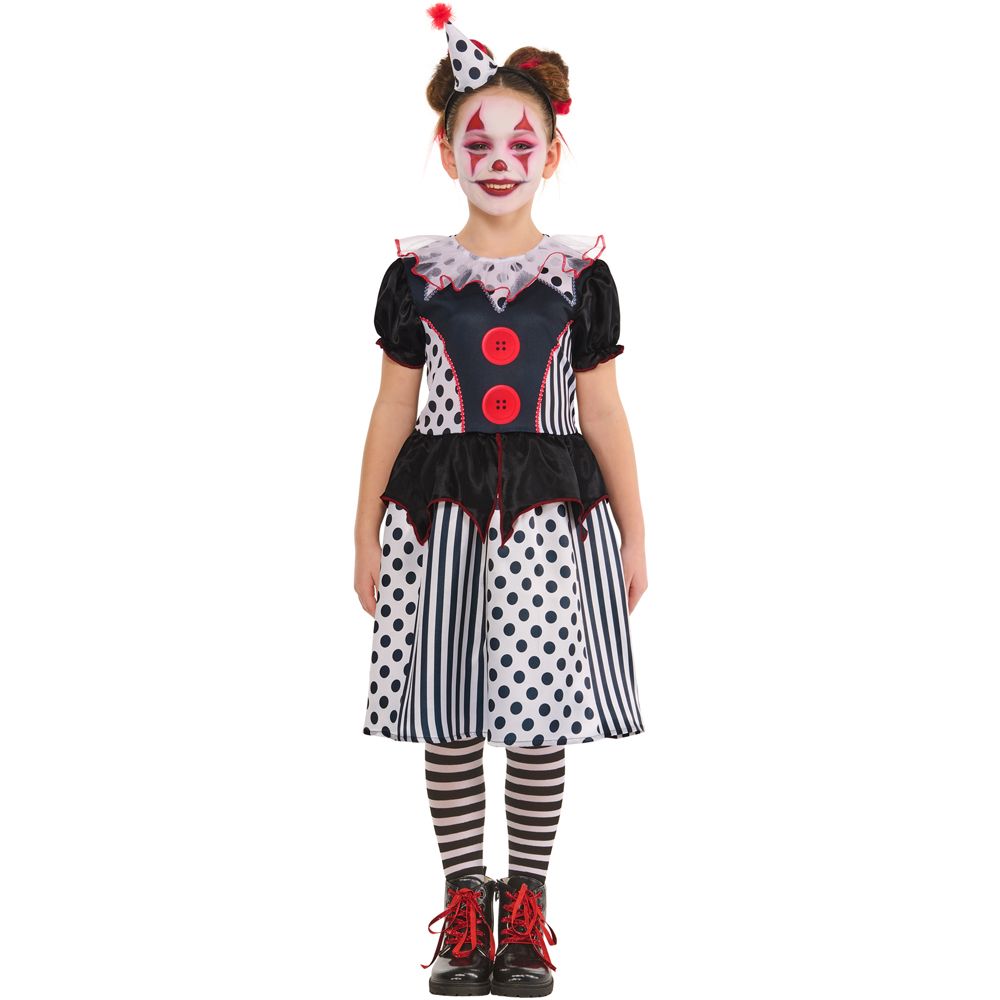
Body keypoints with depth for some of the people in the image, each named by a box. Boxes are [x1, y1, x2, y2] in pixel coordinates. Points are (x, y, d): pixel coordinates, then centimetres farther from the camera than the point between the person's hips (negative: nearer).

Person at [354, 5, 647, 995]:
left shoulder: (581, 273, 3)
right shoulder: (416, 273, 3)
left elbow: (602, 412, 6)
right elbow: (393, 411, 6)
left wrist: (633, 534, 6)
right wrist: (366, 534, 6)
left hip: (553, 509, 0)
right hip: (439, 509, 0)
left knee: (539, 721, 4)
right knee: (449, 720, 6)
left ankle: (525, 901, 19)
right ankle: (463, 901, 20)